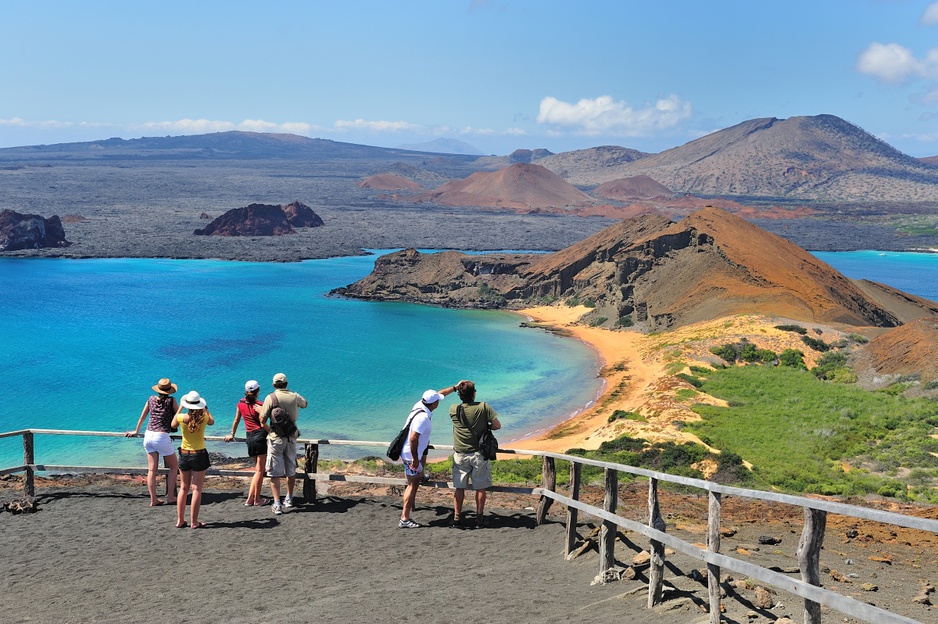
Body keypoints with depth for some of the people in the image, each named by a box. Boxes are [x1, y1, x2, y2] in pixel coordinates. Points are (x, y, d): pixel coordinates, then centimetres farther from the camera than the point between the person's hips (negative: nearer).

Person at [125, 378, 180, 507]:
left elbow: (142, 417, 20)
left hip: (148, 436, 5)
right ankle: (170, 497, 7)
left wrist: (136, 431, 33)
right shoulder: (171, 401, -3)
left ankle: (153, 500, 6)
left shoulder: (151, 399, 10)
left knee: (151, 470, 7)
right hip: (162, 437, -5)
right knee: (174, 467, 10)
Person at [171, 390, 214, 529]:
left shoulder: (181, 418, -11)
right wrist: (206, 409, 24)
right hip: (199, 455, -2)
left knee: (184, 488, 13)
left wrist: (180, 408, 20)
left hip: (184, 454, 2)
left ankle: (180, 520, 16)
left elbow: (173, 424, 13)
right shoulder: (204, 418, -12)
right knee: (196, 489, 2)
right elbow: (212, 422, 13)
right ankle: (194, 521, 3)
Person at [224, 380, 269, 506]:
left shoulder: (241, 404, 8)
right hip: (260, 435, -6)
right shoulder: (259, 406, -10)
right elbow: (263, 424, -16)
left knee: (257, 468, 16)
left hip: (249, 436, 6)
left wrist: (232, 434, 32)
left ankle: (250, 498, 12)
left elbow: (236, 420, 19)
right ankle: (257, 499, 3)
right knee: (260, 469, 0)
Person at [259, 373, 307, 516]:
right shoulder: (295, 397, 0)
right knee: (291, 470, 17)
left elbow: (262, 420, -11)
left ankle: (277, 504, -8)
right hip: (291, 438, 4)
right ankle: (289, 499, 28)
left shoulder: (271, 398, -11)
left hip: (276, 438, -4)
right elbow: (305, 404, 23)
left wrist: (269, 430, 7)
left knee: (275, 472, -1)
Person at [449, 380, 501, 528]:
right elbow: (497, 426, -8)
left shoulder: (454, 409, -8)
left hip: (460, 455, 2)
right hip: (479, 454, -1)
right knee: (480, 488, 10)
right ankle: (479, 519, 15)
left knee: (459, 487, 10)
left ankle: (457, 518, 12)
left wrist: (456, 388, 17)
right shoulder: (484, 407, -12)